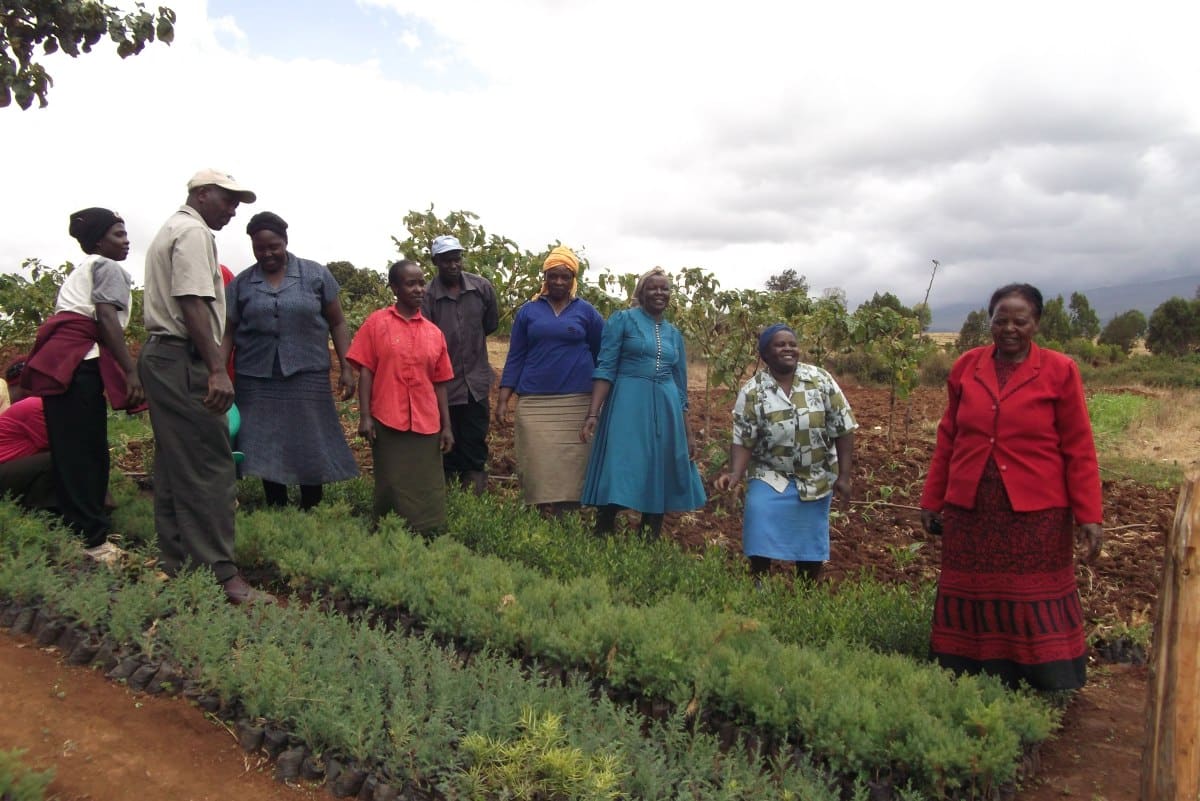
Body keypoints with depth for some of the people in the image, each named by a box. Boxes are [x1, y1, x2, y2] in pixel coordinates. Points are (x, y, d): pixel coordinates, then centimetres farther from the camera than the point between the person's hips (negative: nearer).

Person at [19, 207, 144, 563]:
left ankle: (76, 529, 20)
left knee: (70, 453, 12)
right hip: (78, 364, -9)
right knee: (85, 453, -8)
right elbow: (106, 319, -14)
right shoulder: (108, 267, 0)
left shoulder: (81, 270, 29)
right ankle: (92, 538, -4)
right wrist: (131, 371, -21)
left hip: (57, 362, 9)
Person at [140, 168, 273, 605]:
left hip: (159, 355, 11)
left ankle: (177, 563, 18)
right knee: (209, 466, -11)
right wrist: (217, 369, -26)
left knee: (174, 465, 12)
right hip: (183, 359, -11)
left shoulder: (171, 229, 23)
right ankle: (221, 573, -11)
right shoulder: (194, 232, -9)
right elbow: (192, 304, -21)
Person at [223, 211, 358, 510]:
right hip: (256, 380, 2)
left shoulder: (315, 274, 3)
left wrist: (347, 367, -2)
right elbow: (227, 333, 6)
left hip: (307, 376, -1)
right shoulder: (240, 284, 7)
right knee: (267, 452, 6)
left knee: (311, 451, 1)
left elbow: (337, 323, 5)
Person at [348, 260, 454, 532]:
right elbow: (365, 371, -2)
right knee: (391, 491, 5)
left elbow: (440, 383, 10)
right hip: (388, 422, -3)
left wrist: (447, 426, 6)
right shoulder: (377, 322, 0)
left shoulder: (434, 333, 9)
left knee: (427, 495, 6)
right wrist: (365, 416, -10)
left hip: (427, 425, 3)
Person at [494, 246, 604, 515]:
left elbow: (602, 356, 11)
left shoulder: (587, 312, 7)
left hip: (576, 401, 0)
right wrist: (502, 401, 0)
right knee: (538, 464, -2)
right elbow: (515, 358, 7)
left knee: (570, 463, -1)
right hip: (535, 401, 1)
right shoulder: (528, 311, 8)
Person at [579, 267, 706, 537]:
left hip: (666, 411, 5)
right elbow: (604, 368, -7)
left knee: (659, 479, 8)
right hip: (628, 406, -5)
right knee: (617, 475, -8)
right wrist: (593, 414, -18)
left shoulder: (674, 334, 16)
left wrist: (688, 433, 14)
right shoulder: (622, 320, 1)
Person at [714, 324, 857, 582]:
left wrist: (843, 476, -8)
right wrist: (734, 474, -28)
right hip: (770, 477, -1)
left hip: (816, 478, 2)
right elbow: (743, 441, -10)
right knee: (760, 539, -12)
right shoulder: (751, 391, -10)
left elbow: (843, 429, -5)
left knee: (811, 542, 11)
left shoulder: (821, 380, -7)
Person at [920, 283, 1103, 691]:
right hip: (970, 509, 3)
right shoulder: (966, 367, 5)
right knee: (971, 605, 9)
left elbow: (1079, 449, -2)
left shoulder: (1059, 371, -3)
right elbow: (947, 439, 10)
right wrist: (932, 499, 10)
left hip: (1036, 512, -2)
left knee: (1036, 610, 6)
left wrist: (1089, 515, -7)